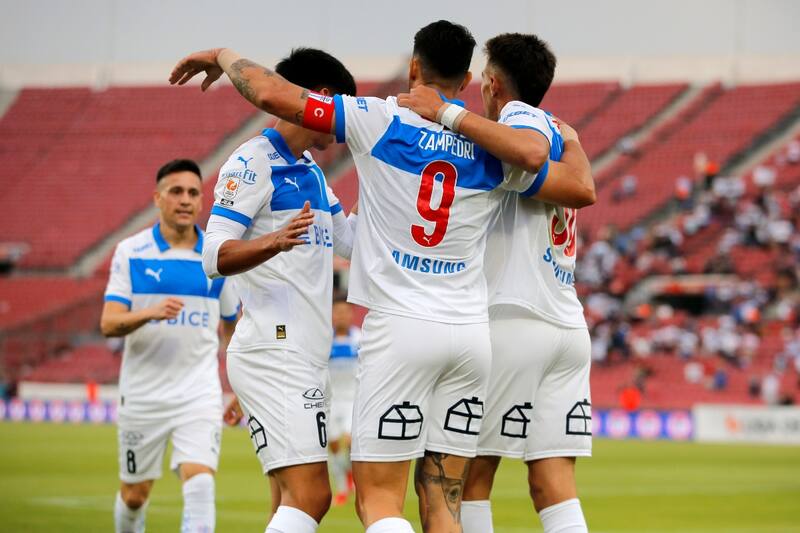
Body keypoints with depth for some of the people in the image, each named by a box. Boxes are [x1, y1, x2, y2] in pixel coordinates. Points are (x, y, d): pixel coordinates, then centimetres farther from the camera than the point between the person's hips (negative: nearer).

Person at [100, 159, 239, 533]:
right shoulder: (131, 252, -2)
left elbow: (232, 325, 16)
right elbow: (108, 323, -10)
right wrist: (151, 313, -29)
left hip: (199, 393, 0)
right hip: (142, 393, 0)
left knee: (200, 481, -20)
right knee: (134, 495, 11)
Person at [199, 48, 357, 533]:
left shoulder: (311, 171, 20)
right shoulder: (254, 162, -7)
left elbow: (351, 241, 33)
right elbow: (215, 256, -16)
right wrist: (274, 242, -34)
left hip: (306, 360, 10)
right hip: (274, 356, -10)